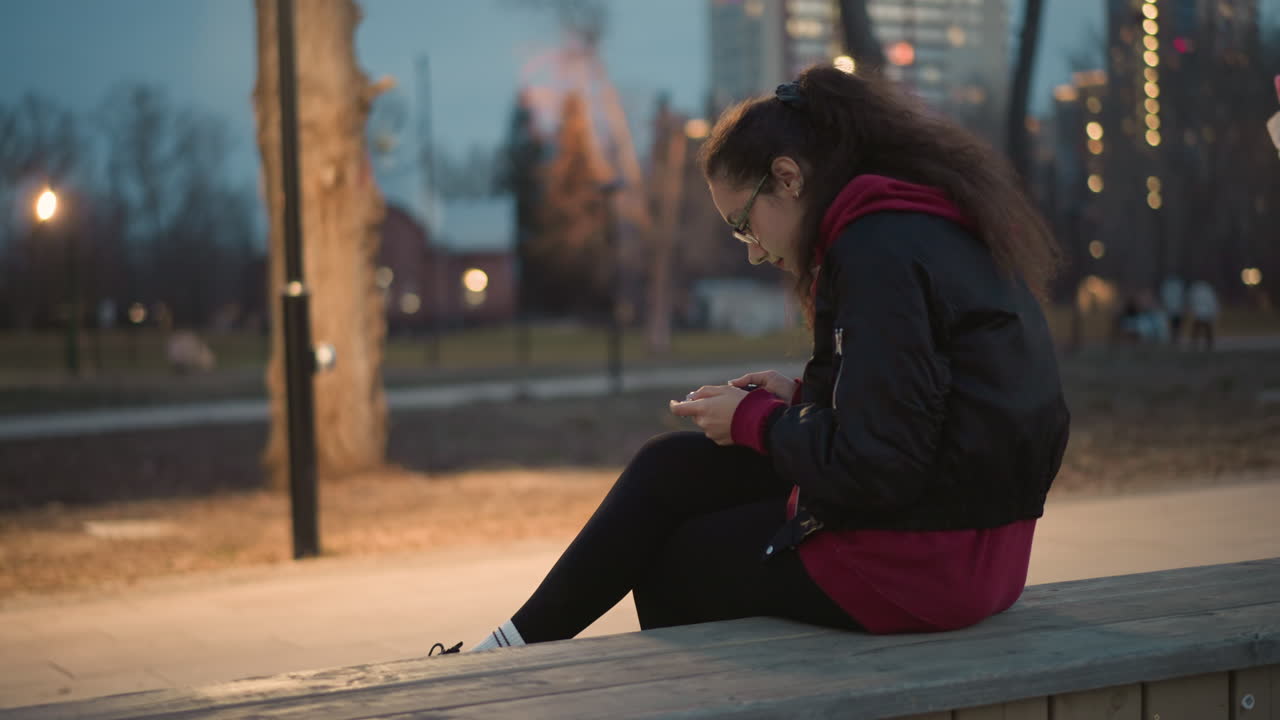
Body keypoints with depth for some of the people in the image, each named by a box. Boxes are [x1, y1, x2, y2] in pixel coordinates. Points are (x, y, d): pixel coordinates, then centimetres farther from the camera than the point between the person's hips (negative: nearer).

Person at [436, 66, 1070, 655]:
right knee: (668, 469, 16)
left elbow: (873, 467, -24)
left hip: (911, 564, -10)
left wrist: (754, 422, -9)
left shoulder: (878, 250, -20)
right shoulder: (929, 227, 11)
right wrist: (800, 398, 7)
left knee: (668, 561, 11)